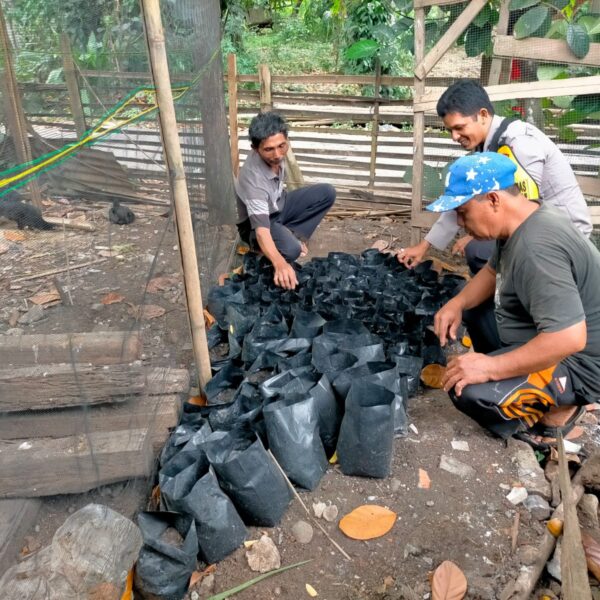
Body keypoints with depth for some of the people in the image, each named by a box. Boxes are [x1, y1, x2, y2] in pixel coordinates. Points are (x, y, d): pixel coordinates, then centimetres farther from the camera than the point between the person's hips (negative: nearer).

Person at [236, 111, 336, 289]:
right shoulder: (252, 178, -40)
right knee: (291, 249, -36)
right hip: (256, 222, -7)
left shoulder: (276, 154, -19)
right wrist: (280, 264, -65)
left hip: (278, 205, 7)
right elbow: (261, 228, -50)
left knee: (327, 193, -8)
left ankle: (291, 233, -3)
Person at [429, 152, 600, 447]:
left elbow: (569, 338, -38)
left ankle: (559, 408, 1)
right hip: (546, 340, 10)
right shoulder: (521, 221, -2)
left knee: (470, 392, -27)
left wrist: (491, 367, -32)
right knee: (470, 300, 17)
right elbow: (493, 272, 14)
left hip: (576, 363, -10)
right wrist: (458, 303, -5)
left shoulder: (536, 248, -33)